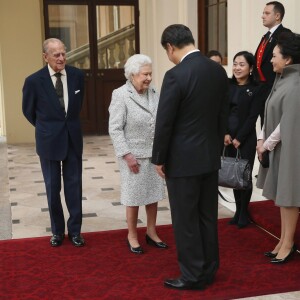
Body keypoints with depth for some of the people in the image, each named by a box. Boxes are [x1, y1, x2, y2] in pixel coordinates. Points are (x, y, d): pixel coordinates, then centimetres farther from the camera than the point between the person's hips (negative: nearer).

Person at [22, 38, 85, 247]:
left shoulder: (77, 75, -4)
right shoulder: (34, 81, -12)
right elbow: (29, 111, 4)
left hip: (73, 138, 2)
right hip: (49, 141, -2)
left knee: (74, 185, 7)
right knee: (53, 187, 9)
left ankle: (75, 230, 20)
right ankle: (58, 230, 24)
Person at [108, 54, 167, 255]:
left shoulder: (154, 93, 3)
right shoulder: (120, 95, -10)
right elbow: (115, 129, -12)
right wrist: (127, 155, -16)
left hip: (155, 154, 5)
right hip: (134, 155, -4)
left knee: (153, 194, 13)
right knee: (134, 196, 7)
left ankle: (152, 233, 29)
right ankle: (132, 236, 23)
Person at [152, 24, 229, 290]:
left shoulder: (175, 75, -19)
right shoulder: (219, 71, 3)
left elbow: (164, 123, -16)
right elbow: (223, 115, 9)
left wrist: (159, 159, -4)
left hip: (184, 160, -7)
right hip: (210, 157, 7)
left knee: (185, 221, 5)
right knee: (208, 216, 16)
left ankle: (192, 276, 15)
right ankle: (208, 271, 28)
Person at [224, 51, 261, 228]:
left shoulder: (256, 89, -4)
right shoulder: (227, 86, 6)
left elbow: (253, 117, -8)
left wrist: (239, 138, -11)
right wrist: (225, 134, -8)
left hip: (246, 139, -3)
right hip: (227, 137, 3)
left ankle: (244, 213, 17)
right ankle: (238, 211, 19)